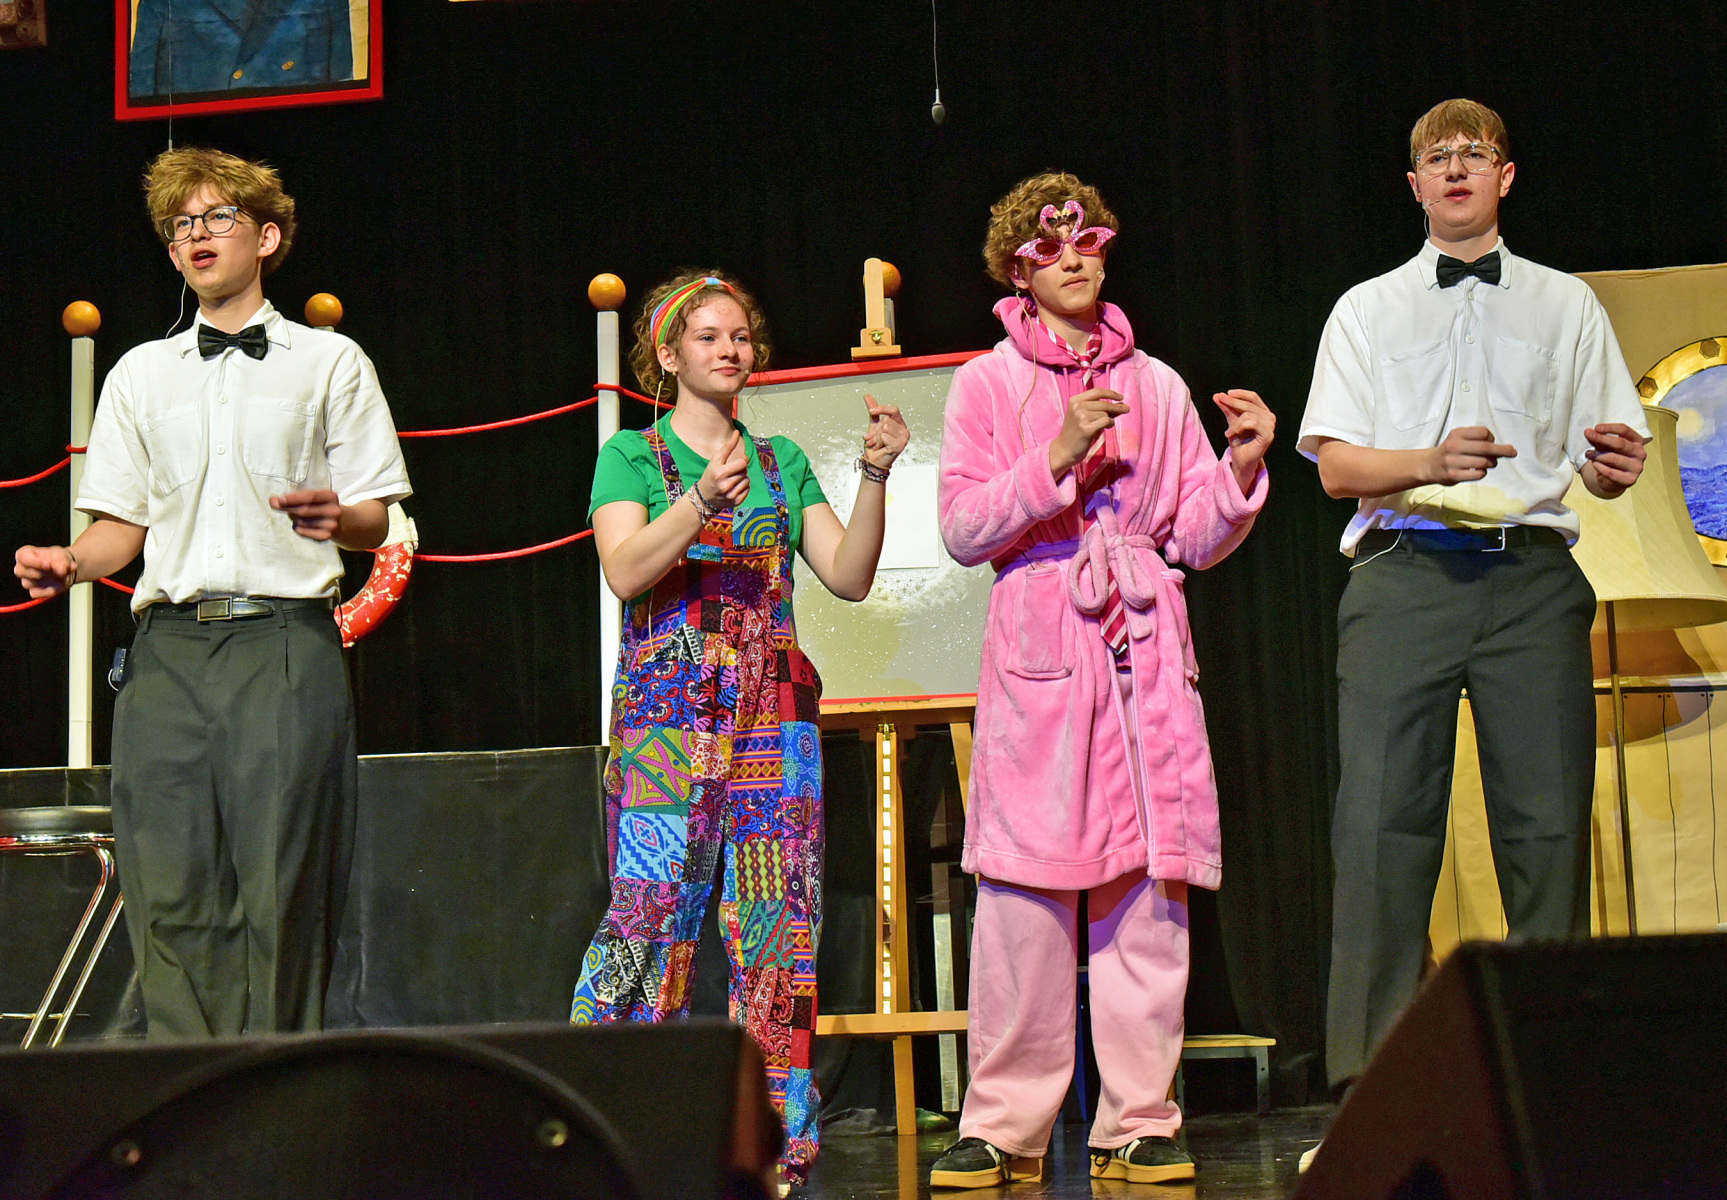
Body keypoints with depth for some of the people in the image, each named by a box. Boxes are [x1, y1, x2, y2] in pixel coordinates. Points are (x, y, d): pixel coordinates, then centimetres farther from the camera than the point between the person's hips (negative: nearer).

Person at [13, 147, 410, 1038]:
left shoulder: (329, 363, 14)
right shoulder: (140, 374, 22)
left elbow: (377, 521, 8)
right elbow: (123, 523, 17)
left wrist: (338, 518, -15)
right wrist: (70, 561, -4)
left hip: (285, 639, -3)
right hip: (168, 646, 3)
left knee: (280, 889, -8)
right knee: (170, 891, -4)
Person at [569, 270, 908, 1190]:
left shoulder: (781, 460, 17)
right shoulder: (631, 456, 7)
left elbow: (850, 577, 7)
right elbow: (624, 571, -10)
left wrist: (874, 476, -6)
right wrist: (701, 502, -23)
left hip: (773, 714, 3)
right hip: (664, 717, -3)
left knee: (775, 917, -2)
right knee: (651, 908, -12)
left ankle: (774, 1129, 3)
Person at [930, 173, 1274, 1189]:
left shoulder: (1157, 386, 18)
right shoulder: (988, 384, 10)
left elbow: (1196, 537, 15)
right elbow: (963, 529, -1)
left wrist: (1243, 468, -2)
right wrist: (1058, 457, -11)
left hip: (1146, 643, 3)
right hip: (1038, 645, -2)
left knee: (1151, 882, -2)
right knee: (1025, 890, -8)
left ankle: (1138, 1124, 4)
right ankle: (1007, 1129, 0)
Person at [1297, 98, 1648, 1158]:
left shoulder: (1566, 305, 19)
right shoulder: (1369, 310, 17)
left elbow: (1605, 464, 13)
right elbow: (1336, 464, 6)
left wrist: (1615, 467, -11)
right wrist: (1434, 461, -12)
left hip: (1533, 573, 1)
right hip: (1406, 571, -1)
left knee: (1547, 823, -5)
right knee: (1384, 823, -8)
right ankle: (1370, 1090, -6)